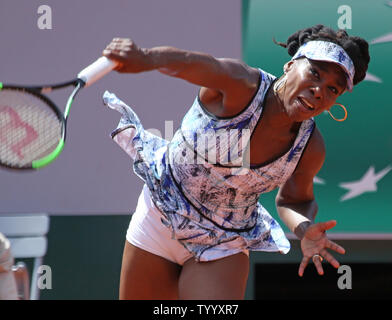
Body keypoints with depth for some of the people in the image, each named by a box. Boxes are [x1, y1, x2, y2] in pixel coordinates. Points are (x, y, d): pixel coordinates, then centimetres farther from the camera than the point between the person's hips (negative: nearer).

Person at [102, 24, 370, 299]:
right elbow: (187, 63, -48)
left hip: (225, 247, 2)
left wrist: (305, 229, -17)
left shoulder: (311, 148, -14)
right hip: (159, 220, -2)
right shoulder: (243, 87, -27)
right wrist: (144, 58, -71)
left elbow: (293, 200, 7)